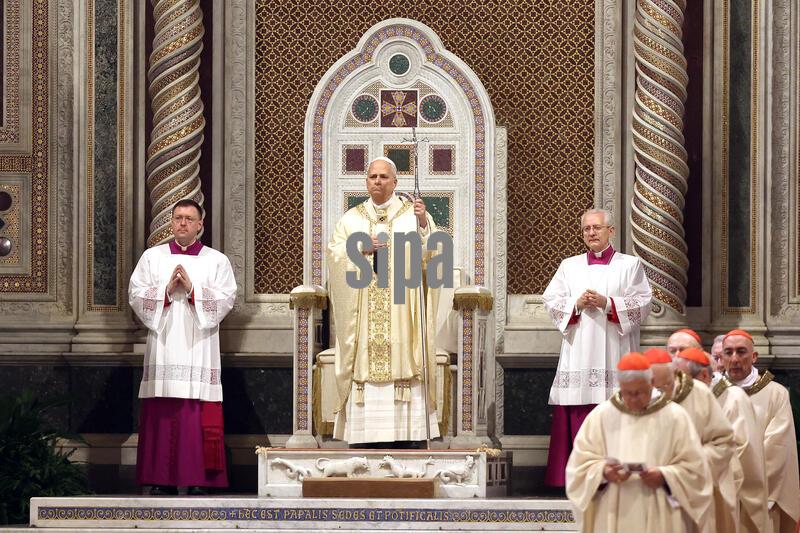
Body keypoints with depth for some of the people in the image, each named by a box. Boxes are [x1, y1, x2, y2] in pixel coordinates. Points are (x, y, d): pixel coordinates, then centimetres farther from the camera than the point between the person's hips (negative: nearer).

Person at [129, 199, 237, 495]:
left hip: (198, 350, -1)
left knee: (198, 416, -5)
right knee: (162, 415, -3)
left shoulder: (217, 261, 9)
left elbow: (226, 299, -1)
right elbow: (136, 295, 4)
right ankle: (162, 481, 1)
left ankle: (198, 480, -3)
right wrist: (166, 290, -10)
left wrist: (192, 289, -11)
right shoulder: (152, 257, 12)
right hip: (163, 347, 1)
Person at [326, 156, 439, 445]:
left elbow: (431, 253, -6)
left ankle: (403, 436, -5)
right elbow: (335, 254, 3)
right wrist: (360, 249, -14)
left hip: (402, 312, -1)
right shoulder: (351, 219, 13)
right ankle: (366, 438, -2)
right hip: (363, 316, 1)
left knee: (401, 368, -7)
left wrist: (423, 224, -23)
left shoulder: (413, 215, 7)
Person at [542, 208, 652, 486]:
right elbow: (551, 300, 10)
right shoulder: (569, 266, 16)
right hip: (578, 355, 2)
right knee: (577, 418, -4)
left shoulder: (630, 265, 8)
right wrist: (577, 303, -7)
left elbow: (642, 303, -1)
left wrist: (607, 303, -12)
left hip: (614, 355, -2)